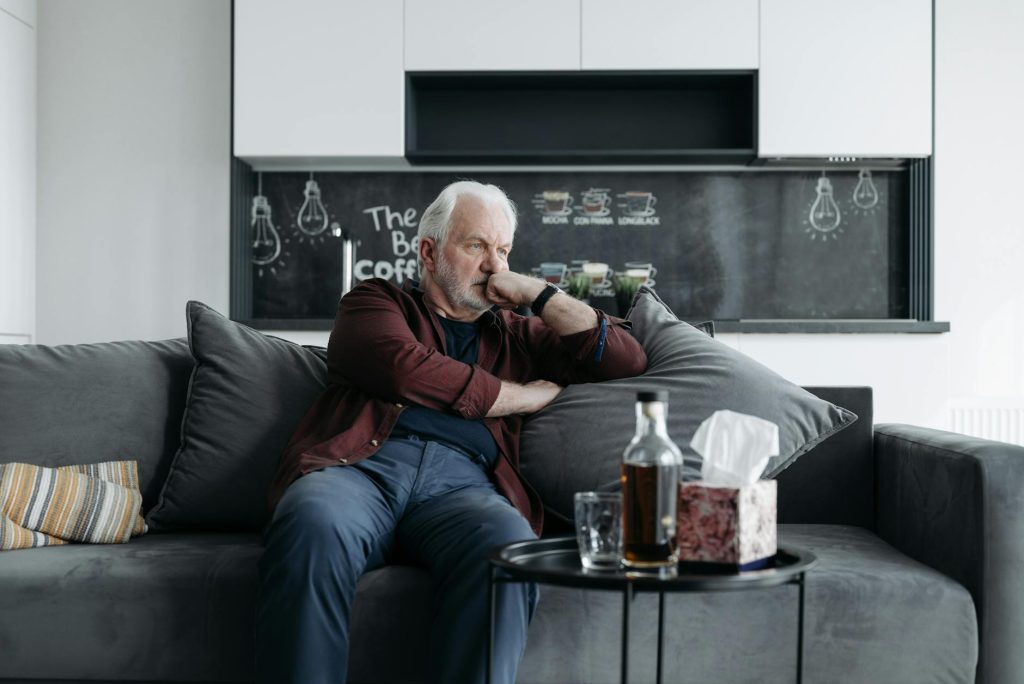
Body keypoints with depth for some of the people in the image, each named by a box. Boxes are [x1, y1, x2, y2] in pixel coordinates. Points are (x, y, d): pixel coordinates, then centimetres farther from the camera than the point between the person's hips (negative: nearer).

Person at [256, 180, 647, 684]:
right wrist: (530, 396, 11)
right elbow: (407, 370, 2)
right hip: (362, 465, -1)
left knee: (508, 547, -36)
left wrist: (535, 293, 20)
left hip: (461, 483, 2)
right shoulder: (375, 301, 24)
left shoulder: (518, 334, 32)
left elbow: (626, 358, 24)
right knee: (314, 527, -38)